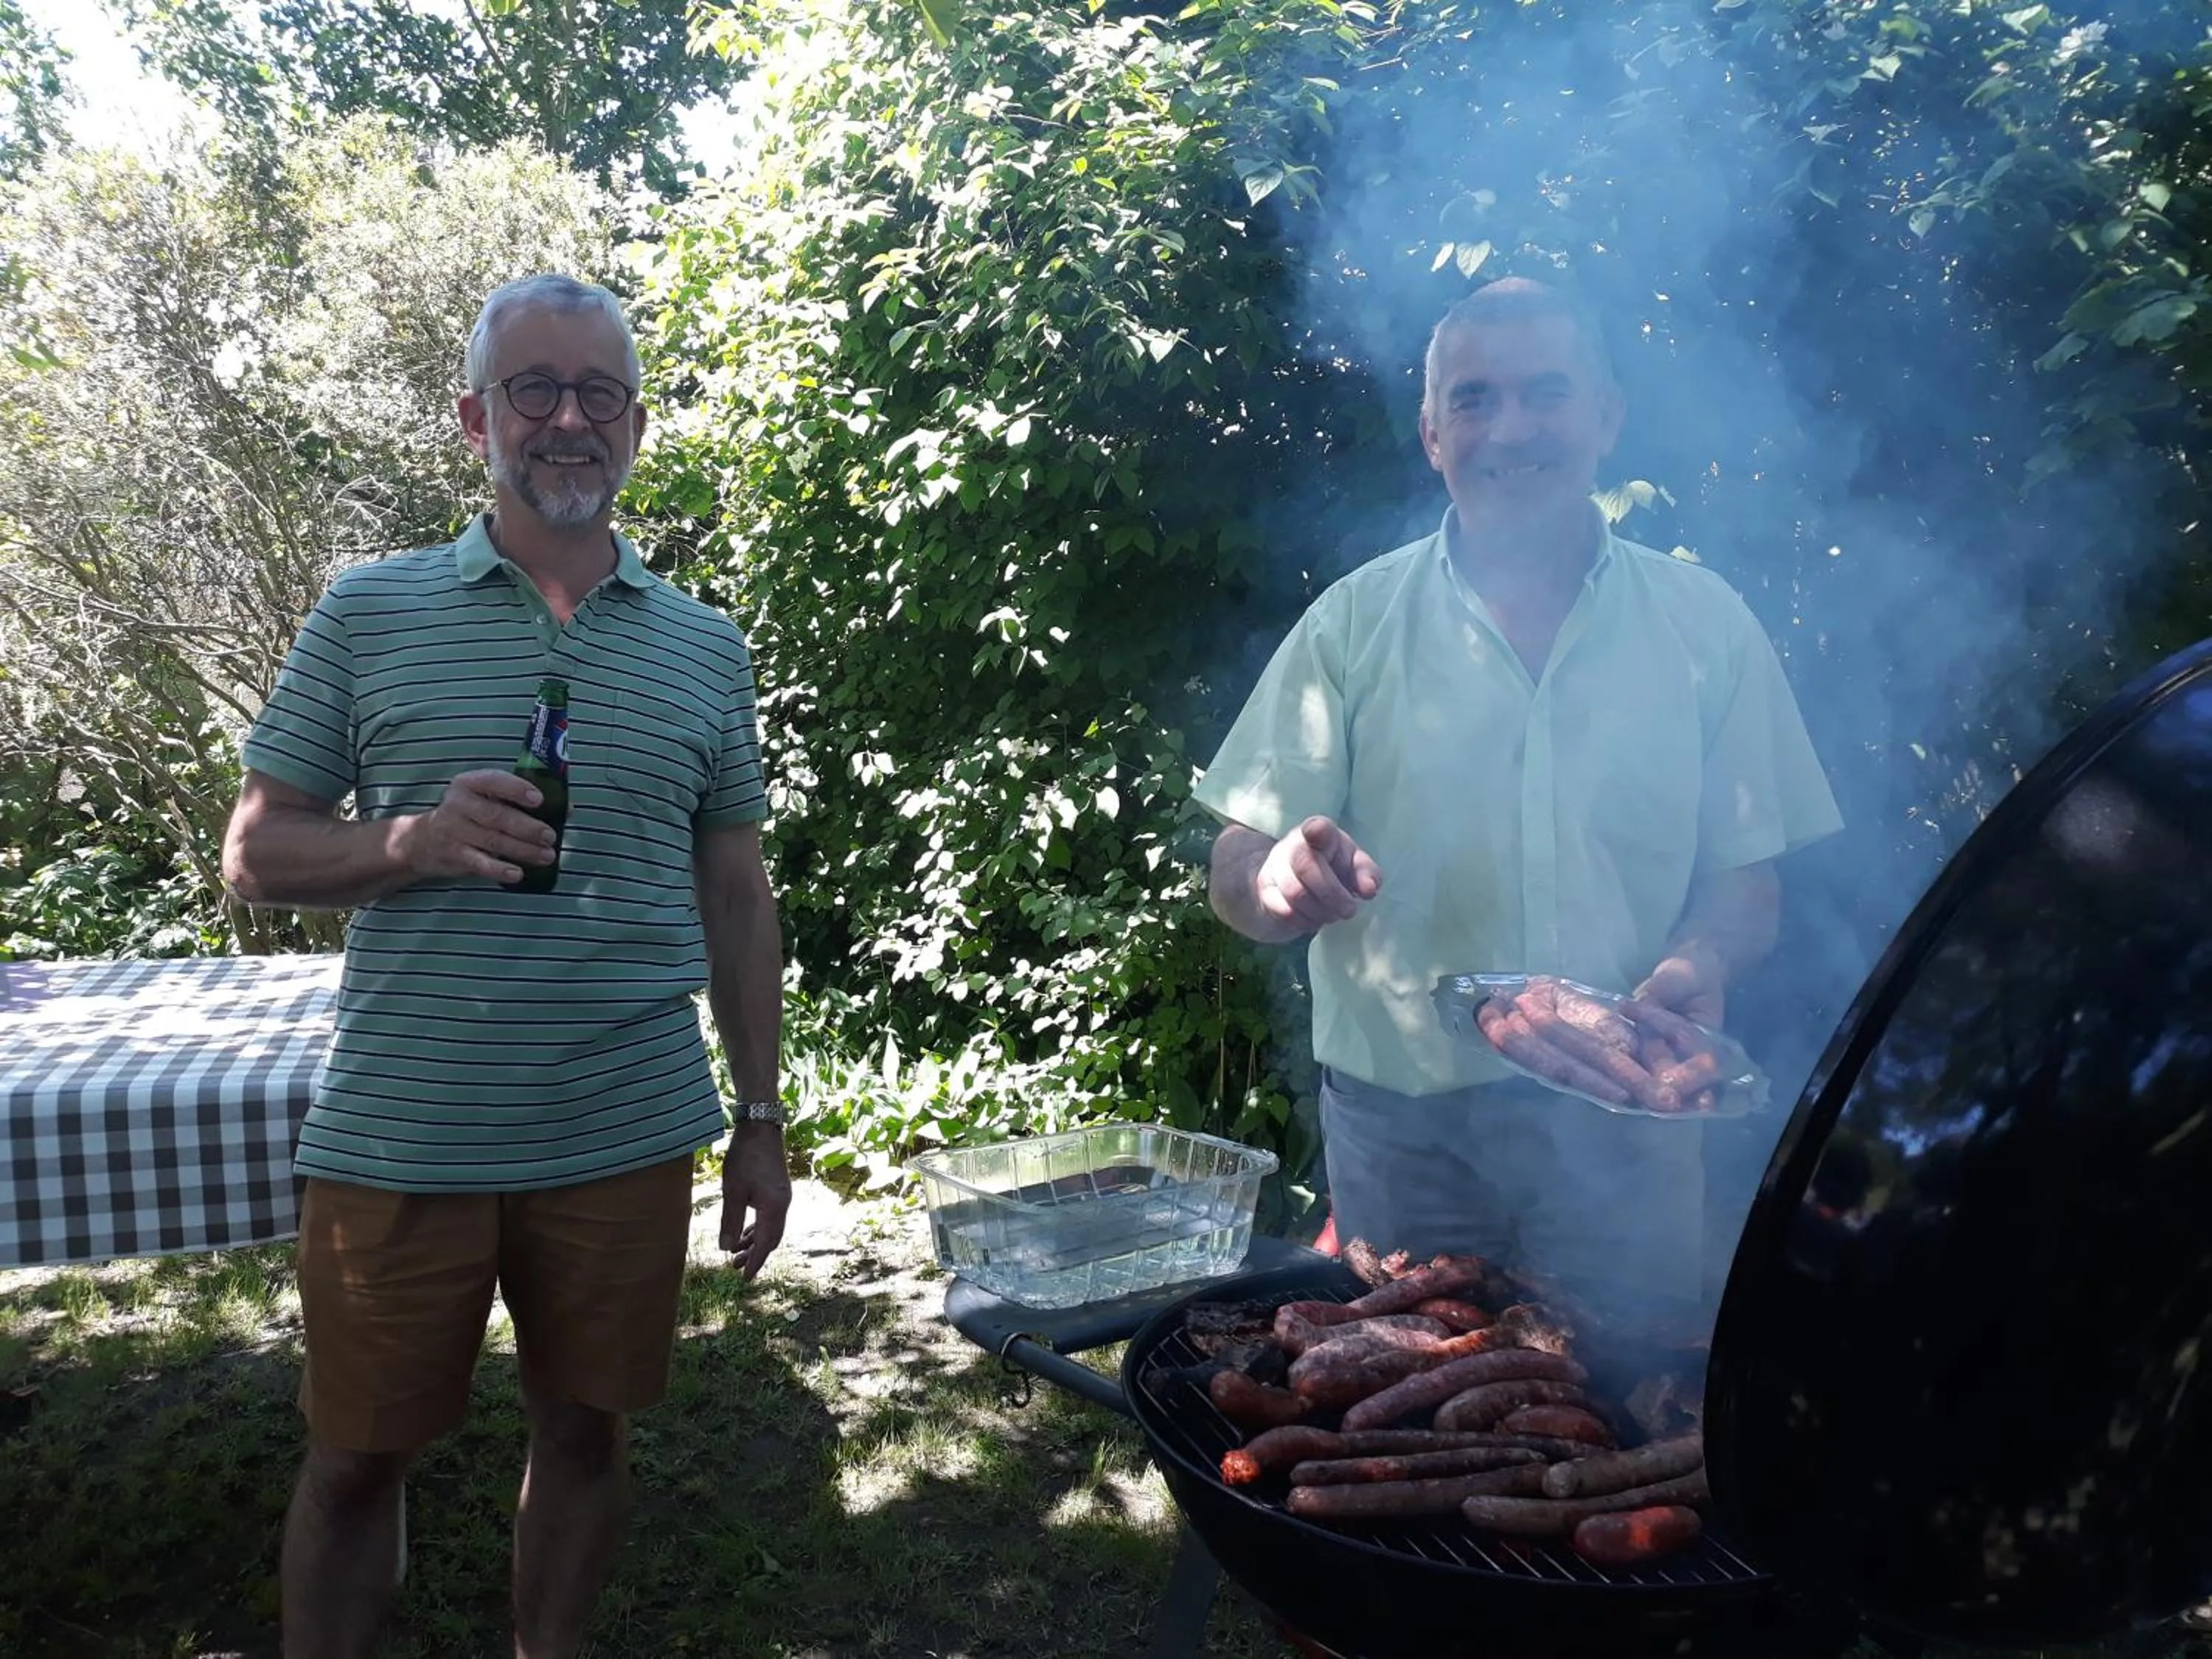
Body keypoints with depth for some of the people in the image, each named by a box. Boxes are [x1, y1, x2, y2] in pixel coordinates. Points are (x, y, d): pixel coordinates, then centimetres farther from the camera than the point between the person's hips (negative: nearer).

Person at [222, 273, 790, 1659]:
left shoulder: (706, 648, 5)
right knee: (356, 1456, 12)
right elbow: (256, 854, 2)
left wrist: (762, 1117, 7)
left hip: (627, 1141, 2)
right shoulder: (369, 615, 0)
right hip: (396, 1141, -1)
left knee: (584, 1430, 15)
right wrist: (417, 839, -19)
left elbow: (737, 897, 9)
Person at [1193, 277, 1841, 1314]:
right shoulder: (1355, 624, 1)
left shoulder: (1704, 624, 3)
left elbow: (1746, 875, 5)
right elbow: (1237, 873, -2)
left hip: (1623, 1122, 1)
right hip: (1401, 1122, 0)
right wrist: (1281, 881, -25)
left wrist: (1701, 961, -16)